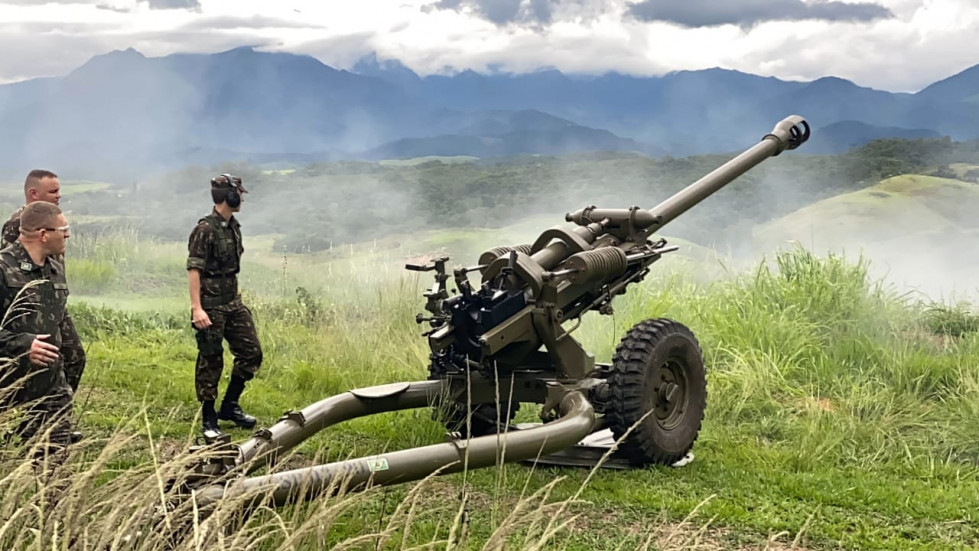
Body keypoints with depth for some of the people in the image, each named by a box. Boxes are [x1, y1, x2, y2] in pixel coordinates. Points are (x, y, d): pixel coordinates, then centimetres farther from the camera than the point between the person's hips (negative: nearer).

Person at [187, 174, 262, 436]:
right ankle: (208, 419, 10)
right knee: (210, 362, 0)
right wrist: (196, 308, -24)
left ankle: (230, 406, 21)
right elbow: (193, 270, -18)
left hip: (233, 303, 8)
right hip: (211, 306, -8)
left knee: (251, 353, 7)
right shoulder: (205, 230, -15)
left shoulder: (234, 226, 11)